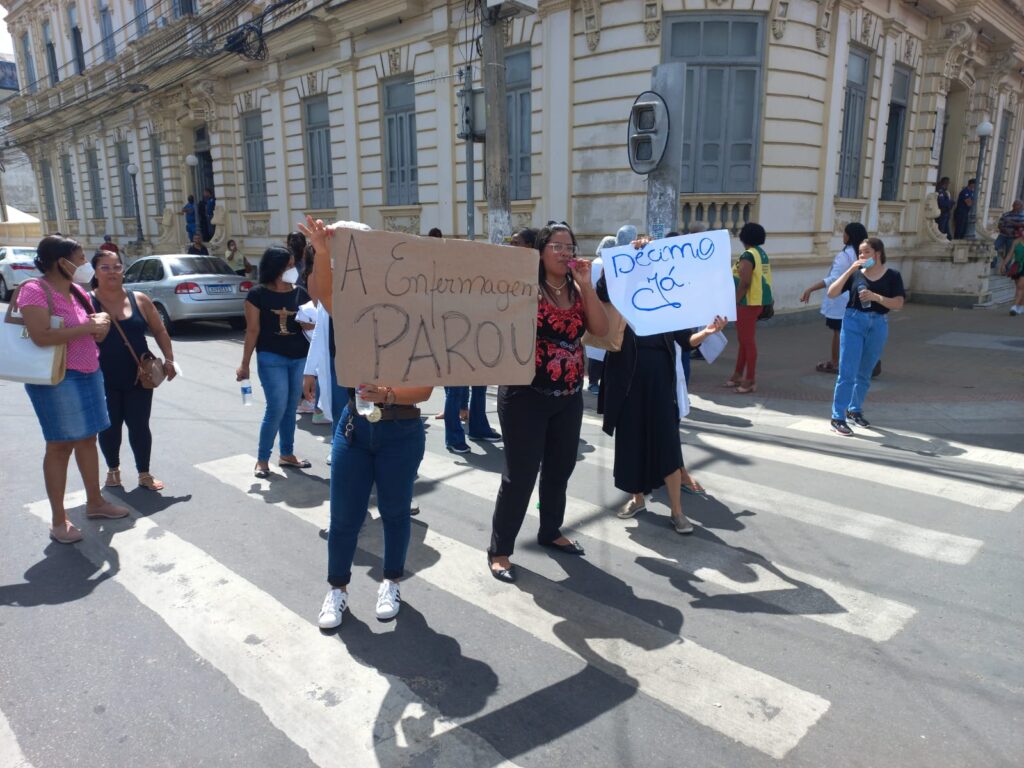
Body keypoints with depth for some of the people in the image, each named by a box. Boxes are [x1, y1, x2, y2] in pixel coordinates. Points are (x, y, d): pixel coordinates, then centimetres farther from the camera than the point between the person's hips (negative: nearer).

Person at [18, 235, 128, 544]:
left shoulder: (77, 292, 10)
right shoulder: (35, 291, -15)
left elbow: (95, 335, 18)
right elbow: (41, 336, -28)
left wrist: (101, 324, -5)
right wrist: (88, 327, -23)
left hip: (88, 374, 8)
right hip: (57, 380, -8)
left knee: (88, 439, 15)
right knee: (60, 446, -1)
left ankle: (94, 502, 29)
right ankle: (58, 520, 10)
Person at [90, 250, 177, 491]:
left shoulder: (139, 299, 2)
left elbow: (159, 331, 9)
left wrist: (169, 359, 2)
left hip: (138, 377, 1)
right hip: (103, 380, -1)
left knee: (139, 426, 5)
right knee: (109, 427, 9)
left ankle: (144, 473, 19)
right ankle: (113, 469, 32)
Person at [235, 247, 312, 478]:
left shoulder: (301, 293, 5)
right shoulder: (258, 294, -5)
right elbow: (252, 331, -4)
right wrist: (245, 364, -4)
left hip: (300, 358, 4)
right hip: (271, 358, -4)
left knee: (291, 409, 11)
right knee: (277, 408, -7)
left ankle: (287, 454, 25)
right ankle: (262, 459, 9)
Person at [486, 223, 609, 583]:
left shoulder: (577, 291, 9)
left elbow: (601, 330, -5)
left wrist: (586, 285, -10)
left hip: (569, 395, 6)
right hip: (527, 394, -6)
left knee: (560, 468, 17)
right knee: (520, 474, -2)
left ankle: (550, 531, 37)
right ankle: (499, 549, 12)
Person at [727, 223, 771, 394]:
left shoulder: (748, 255, -15)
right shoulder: (762, 253, 13)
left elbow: (745, 282, -22)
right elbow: (761, 279, 15)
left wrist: (735, 302, -17)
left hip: (748, 302, -10)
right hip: (756, 301, 10)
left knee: (748, 340, -4)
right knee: (744, 339, 17)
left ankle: (750, 380, 2)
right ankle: (738, 375, 26)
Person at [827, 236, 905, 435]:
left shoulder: (892, 276, 2)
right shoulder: (855, 273, 2)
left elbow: (899, 303, -5)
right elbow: (832, 293, -6)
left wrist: (876, 297, -19)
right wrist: (850, 270, -11)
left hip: (878, 325, 2)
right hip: (854, 322, -2)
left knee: (865, 373, 15)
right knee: (847, 372, -7)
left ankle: (855, 410, 32)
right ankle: (838, 417, -5)